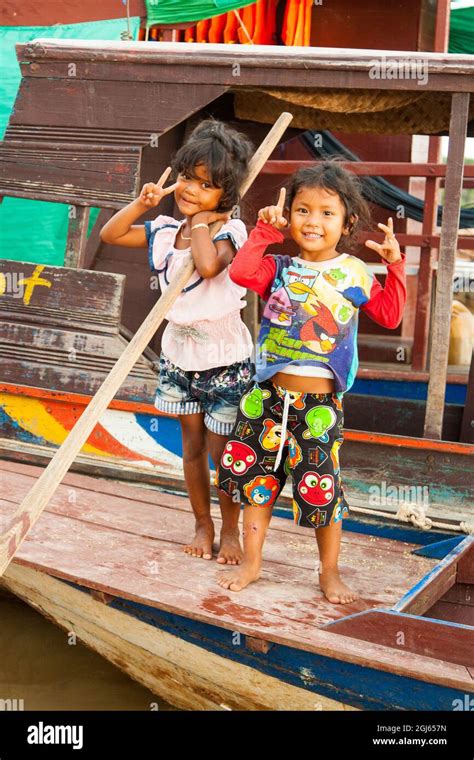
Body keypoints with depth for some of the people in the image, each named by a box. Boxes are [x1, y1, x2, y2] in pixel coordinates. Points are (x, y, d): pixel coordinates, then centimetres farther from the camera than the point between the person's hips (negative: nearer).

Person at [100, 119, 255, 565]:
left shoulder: (229, 231, -17)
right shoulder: (166, 230, 0)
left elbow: (208, 265, -38)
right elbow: (110, 235, 3)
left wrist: (201, 222, -23)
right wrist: (142, 203, -9)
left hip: (224, 360, -5)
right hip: (178, 355, 5)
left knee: (222, 451, 4)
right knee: (192, 447, 15)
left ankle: (230, 530, 24)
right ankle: (202, 525, 30)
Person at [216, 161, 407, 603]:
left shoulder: (354, 274, 3)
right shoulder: (280, 269, 2)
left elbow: (389, 315, 6)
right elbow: (240, 272, -16)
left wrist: (395, 264, -1)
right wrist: (265, 230, -8)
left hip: (321, 404, -1)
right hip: (268, 397, 2)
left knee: (322, 487, 4)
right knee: (256, 478, 12)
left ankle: (329, 573, 23)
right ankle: (251, 562, 29)